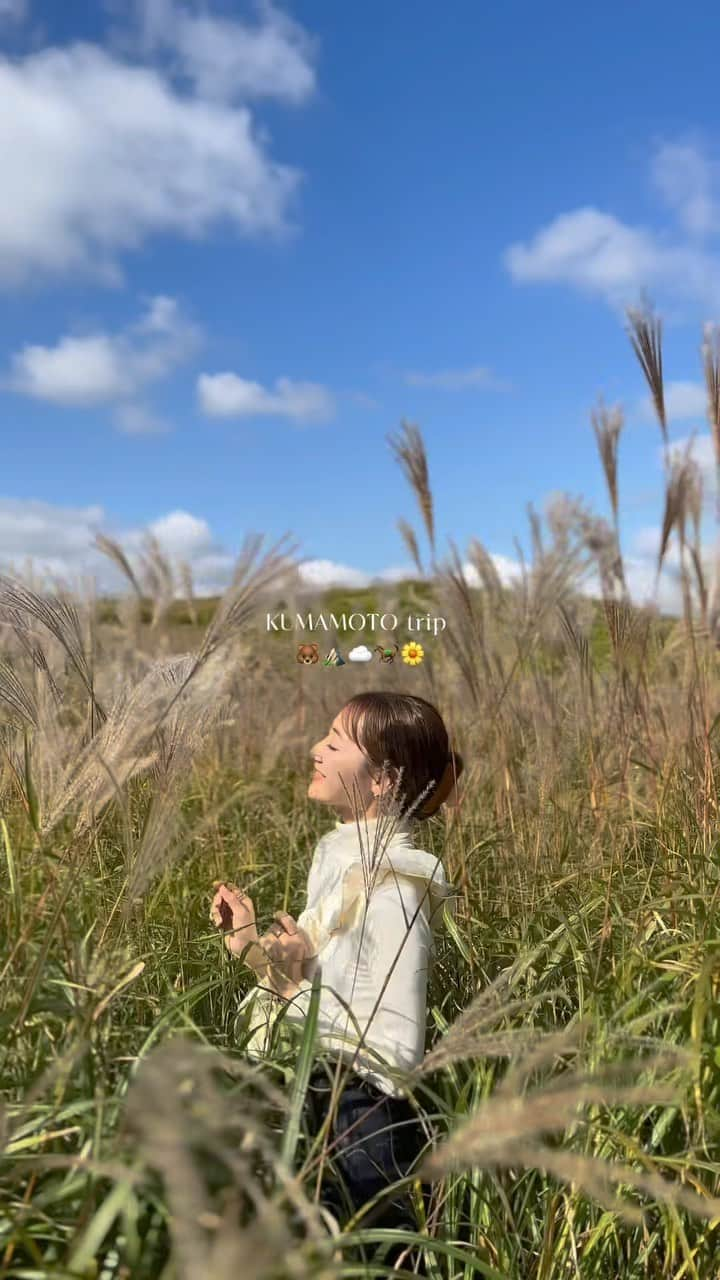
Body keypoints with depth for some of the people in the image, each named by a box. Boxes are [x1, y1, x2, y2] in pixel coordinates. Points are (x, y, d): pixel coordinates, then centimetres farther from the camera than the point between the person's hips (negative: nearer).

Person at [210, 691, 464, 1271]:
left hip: (360, 1136, -9)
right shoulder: (342, 854, 2)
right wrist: (254, 942, 7)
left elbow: (398, 1056, -24)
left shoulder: (391, 887, -25)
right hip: (317, 1116, 9)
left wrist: (299, 988, -28)